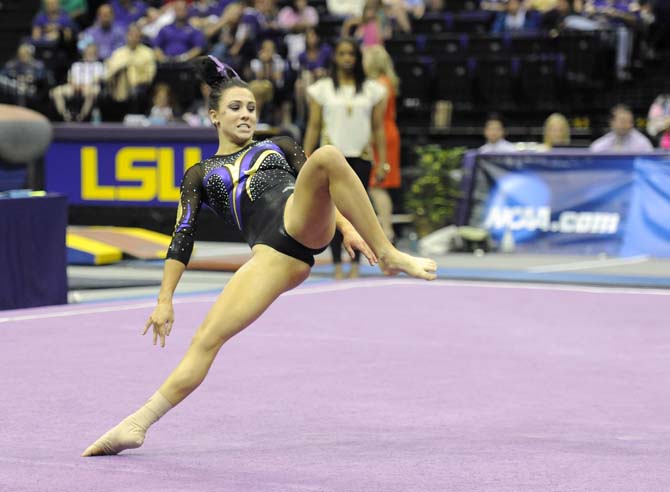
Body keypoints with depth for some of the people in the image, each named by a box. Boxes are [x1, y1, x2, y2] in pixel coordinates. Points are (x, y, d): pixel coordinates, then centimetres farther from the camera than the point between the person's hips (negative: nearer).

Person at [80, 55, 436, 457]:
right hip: (273, 253, 0)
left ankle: (389, 255, -26)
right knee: (207, 338, -16)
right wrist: (165, 300, 8)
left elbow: (322, 186, 21)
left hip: (305, 223, 0)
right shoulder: (201, 175, 25)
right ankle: (136, 426, -13)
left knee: (327, 156, -31)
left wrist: (347, 227, 1)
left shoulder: (279, 146, 29)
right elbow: (182, 239, 18)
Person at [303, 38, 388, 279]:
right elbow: (313, 126, 4)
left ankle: (356, 265, 5)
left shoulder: (372, 90, 8)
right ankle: (337, 265, 0)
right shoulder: (322, 89, 5)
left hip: (361, 157, 1)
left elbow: (378, 128, 7)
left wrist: (382, 161, 1)